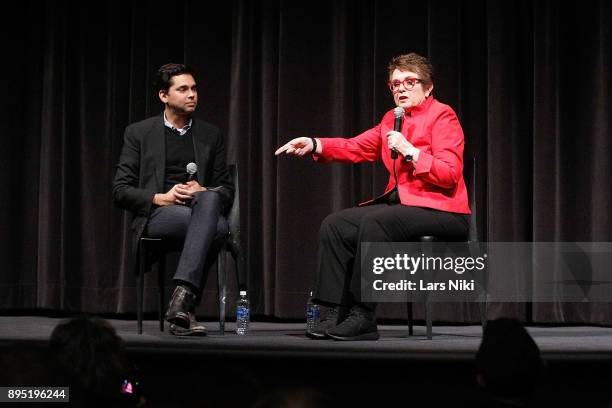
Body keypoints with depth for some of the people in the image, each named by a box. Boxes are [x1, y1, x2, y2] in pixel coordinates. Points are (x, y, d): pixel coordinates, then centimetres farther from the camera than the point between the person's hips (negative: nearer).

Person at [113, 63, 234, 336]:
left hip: (199, 208, 3)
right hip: (157, 216, -3)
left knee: (211, 199, -38)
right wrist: (160, 198, -13)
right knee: (216, 226, -35)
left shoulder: (210, 135, 18)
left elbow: (227, 191, 18)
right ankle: (186, 310, -34)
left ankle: (182, 295, -46)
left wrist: (204, 191, -6)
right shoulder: (139, 133, 10)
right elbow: (120, 191, 5)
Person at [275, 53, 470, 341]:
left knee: (373, 222, -31)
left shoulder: (442, 116, -6)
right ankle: (337, 314, -8)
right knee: (334, 226, -4)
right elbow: (356, 147, 11)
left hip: (440, 210, -8)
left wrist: (410, 151, -19)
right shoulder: (392, 119, 17)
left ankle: (363, 317, -28)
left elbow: (449, 174, -14)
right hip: (401, 203, 8)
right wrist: (314, 145, -2)